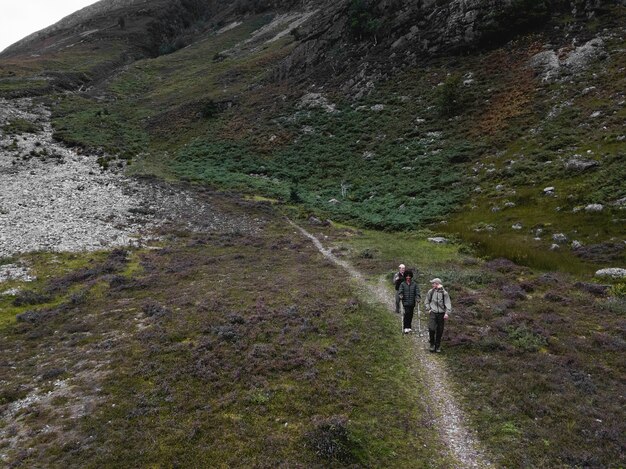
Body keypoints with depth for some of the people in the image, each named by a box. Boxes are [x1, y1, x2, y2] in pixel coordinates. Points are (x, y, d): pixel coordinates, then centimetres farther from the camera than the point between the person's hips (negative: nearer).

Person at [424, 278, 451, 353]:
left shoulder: (444, 293, -4)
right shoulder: (431, 291, 2)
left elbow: (448, 303, -8)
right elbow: (426, 301, 15)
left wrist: (447, 313, -18)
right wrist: (428, 309, 5)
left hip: (441, 314, -1)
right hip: (433, 313, 1)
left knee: (440, 331, 5)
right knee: (431, 329, -11)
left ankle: (438, 346, 21)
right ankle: (432, 344, 9)